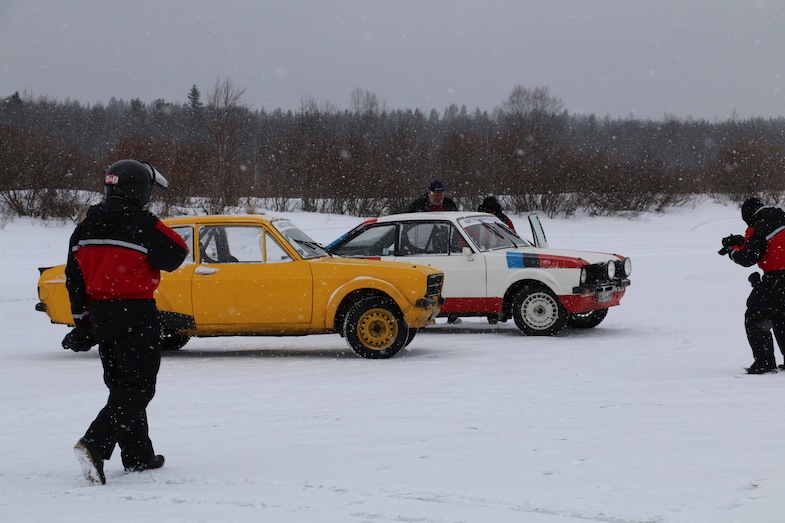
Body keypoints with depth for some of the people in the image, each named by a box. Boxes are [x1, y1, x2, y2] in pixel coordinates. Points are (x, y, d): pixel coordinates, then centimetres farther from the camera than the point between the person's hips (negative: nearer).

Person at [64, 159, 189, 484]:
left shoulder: (86, 228, 8)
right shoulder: (142, 225, -14)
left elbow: (74, 277, 12)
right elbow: (177, 254, -7)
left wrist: (82, 321, 19)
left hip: (99, 312, 7)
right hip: (135, 314, -7)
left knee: (121, 384, 16)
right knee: (138, 387, -5)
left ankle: (138, 456, 22)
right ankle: (94, 445, -22)